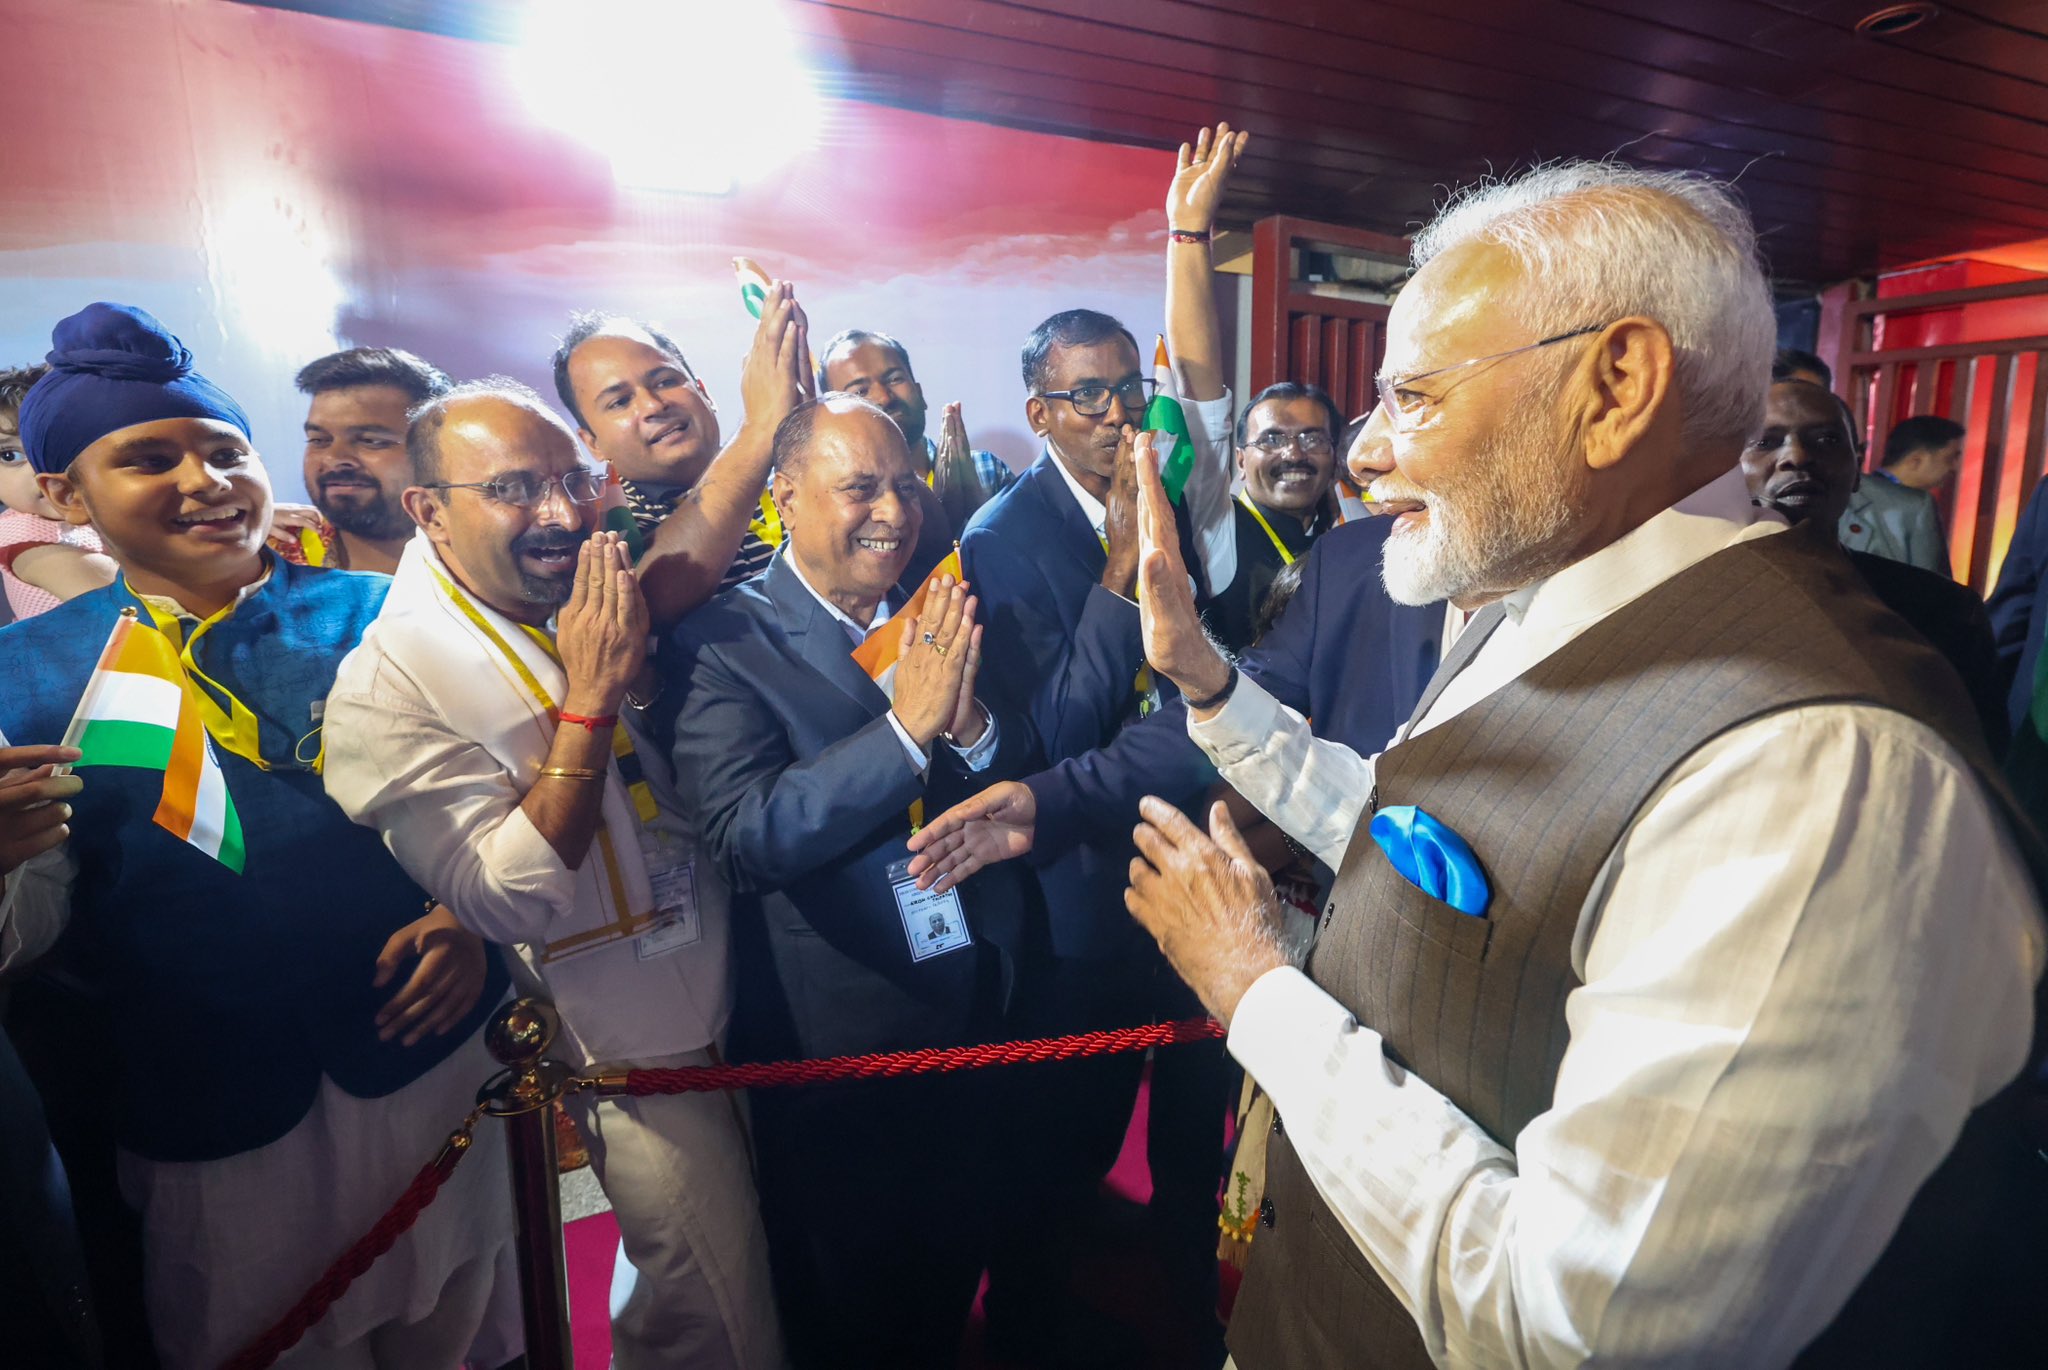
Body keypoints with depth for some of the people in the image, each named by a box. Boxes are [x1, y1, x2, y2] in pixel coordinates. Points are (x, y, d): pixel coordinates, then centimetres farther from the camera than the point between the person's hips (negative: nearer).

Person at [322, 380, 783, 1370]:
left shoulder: (587, 603, -3)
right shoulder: (389, 682, -20)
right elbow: (506, 899, -25)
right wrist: (590, 698, -30)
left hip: (735, 988, 6)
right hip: (642, 1050, -6)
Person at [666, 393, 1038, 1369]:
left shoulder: (947, 619, -1)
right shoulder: (723, 643, -14)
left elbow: (1026, 781, 1)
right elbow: (744, 836, -25)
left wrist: (970, 721, -20)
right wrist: (907, 724, -31)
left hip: (983, 1016, 5)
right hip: (839, 1040, -4)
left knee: (951, 1289, 29)